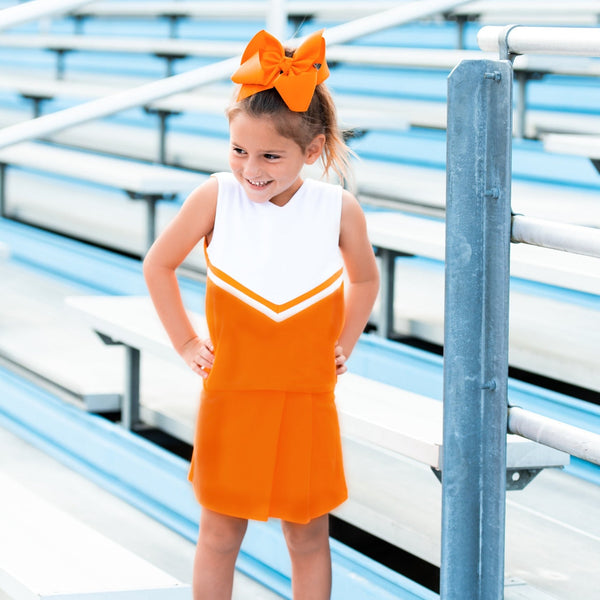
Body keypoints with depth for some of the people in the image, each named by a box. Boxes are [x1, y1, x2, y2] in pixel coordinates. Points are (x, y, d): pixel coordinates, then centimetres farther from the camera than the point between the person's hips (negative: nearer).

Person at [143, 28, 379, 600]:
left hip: (307, 399, 1)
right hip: (230, 395, -1)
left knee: (309, 535, 10)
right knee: (219, 535, 8)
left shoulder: (339, 210, -8)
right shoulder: (216, 197, -12)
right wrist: (186, 343, 2)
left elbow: (364, 279, 14)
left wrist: (343, 344, 8)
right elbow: (158, 265, 3)